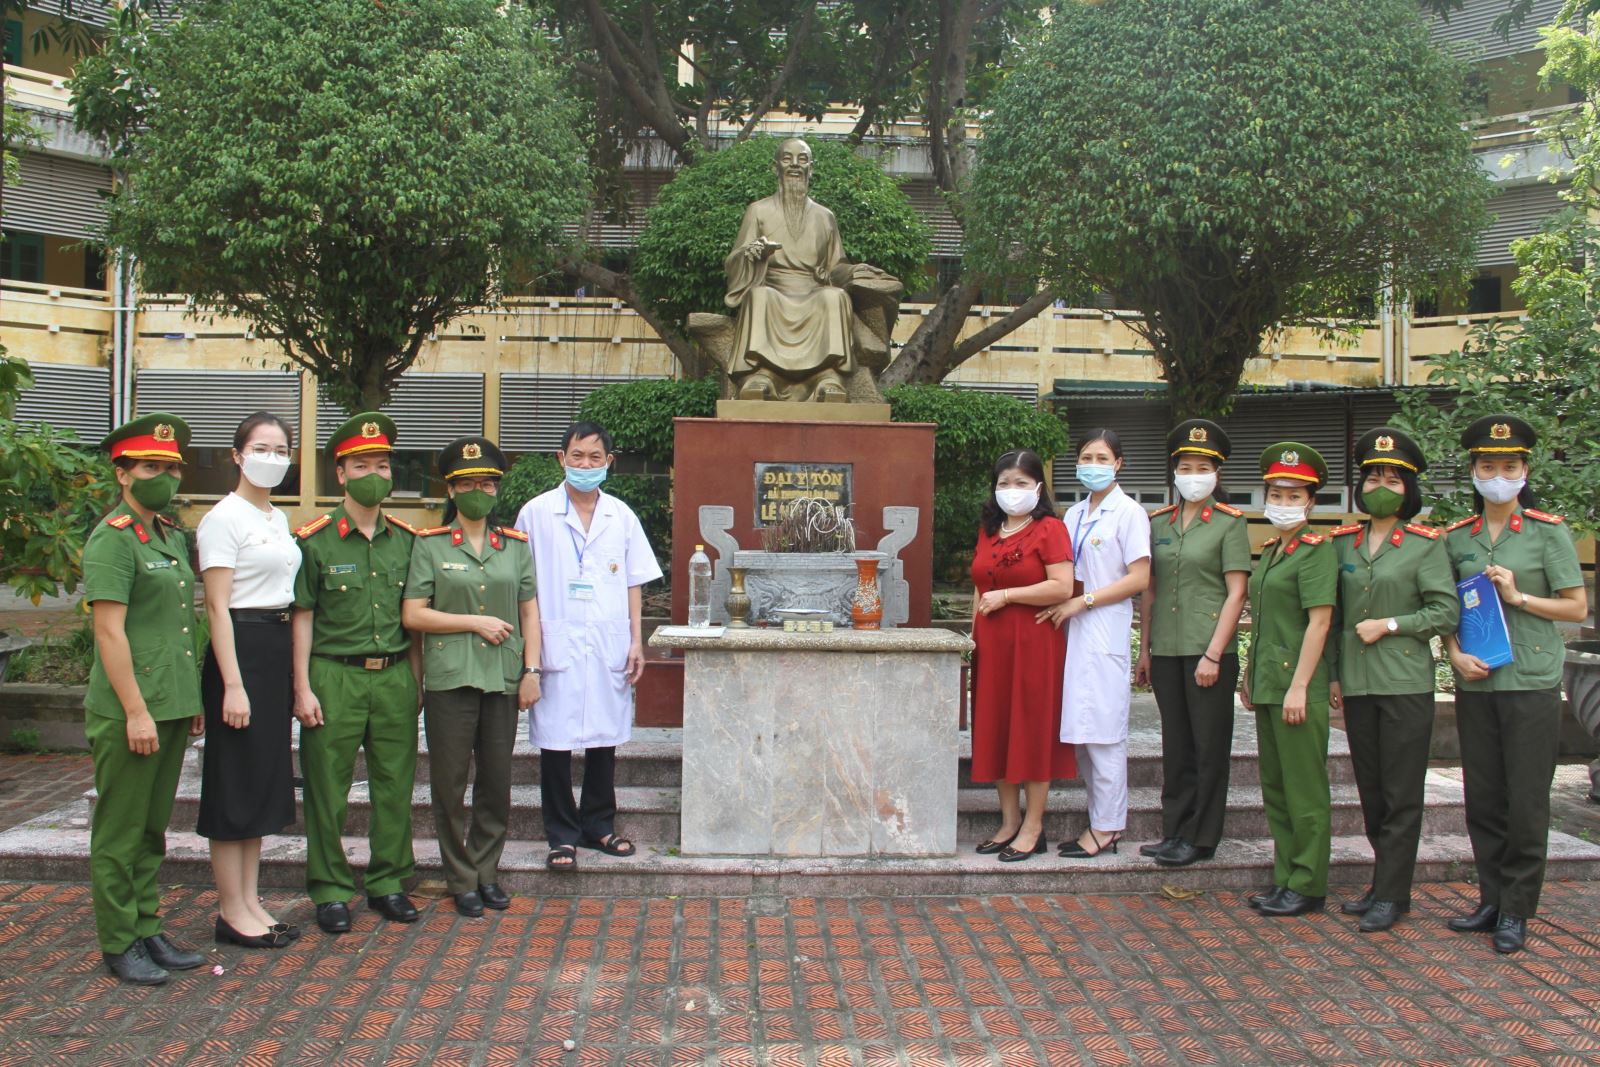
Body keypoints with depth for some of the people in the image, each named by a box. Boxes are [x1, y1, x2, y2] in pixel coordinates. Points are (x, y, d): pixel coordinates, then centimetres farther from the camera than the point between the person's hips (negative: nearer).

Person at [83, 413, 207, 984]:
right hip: (127, 713, -8)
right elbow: (110, 631, -16)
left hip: (173, 707, 8)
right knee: (120, 832, 3)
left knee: (153, 829, 15)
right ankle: (119, 944, 13)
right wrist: (136, 711, -19)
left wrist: (192, 700, 17)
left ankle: (148, 931, 24)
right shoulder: (111, 539, -11)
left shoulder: (173, 536, 15)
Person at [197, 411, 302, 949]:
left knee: (264, 780, 12)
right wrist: (232, 685, -19)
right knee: (235, 784, -1)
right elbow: (218, 606, -14)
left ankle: (250, 902, 21)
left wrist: (295, 677, 16)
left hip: (280, 650, 9)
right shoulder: (223, 519, -10)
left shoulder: (278, 519, 15)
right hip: (242, 648, -9)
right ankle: (231, 911, 9)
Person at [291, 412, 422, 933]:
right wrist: (303, 689, -6)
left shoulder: (406, 539, 9)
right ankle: (331, 889, 16)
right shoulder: (315, 540, -1)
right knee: (327, 788, 3)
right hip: (334, 678, -3)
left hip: (394, 677, 3)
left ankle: (388, 881, 21)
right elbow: (302, 617, -1)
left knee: (395, 785, 7)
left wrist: (417, 680, 10)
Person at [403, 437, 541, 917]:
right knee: (450, 784, 4)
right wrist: (476, 622, -10)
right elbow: (412, 615, -5)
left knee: (497, 782, 7)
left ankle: (488, 872, 22)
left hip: (503, 679, 2)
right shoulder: (430, 544, 1)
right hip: (449, 678, -2)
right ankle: (461, 880, 17)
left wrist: (531, 670, 2)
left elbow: (530, 613, 11)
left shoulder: (515, 545, 10)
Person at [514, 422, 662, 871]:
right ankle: (562, 835, 14)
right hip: (557, 645, -2)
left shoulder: (621, 516, 8)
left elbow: (634, 583, 11)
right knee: (556, 741, 2)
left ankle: (599, 825, 24)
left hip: (609, 646, 3)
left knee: (604, 738, 9)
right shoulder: (537, 513, 0)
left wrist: (636, 642, 6)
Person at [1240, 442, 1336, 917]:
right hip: (1267, 684, 9)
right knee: (1274, 787, 14)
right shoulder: (1269, 551, 15)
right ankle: (1285, 878, 24)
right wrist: (1251, 675, 19)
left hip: (1297, 687, -9)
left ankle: (1308, 886, 9)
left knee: (1304, 788, 0)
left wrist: (1298, 686, -20)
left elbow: (1319, 622, -16)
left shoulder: (1316, 550, -10)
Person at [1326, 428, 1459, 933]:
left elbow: (1447, 612, -5)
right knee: (1371, 792, 11)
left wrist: (1390, 624, -13)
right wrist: (1333, 674, 11)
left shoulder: (1425, 544, -3)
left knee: (1401, 796, -1)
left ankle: (1391, 895, 6)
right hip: (1357, 684, 5)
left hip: (1406, 683, -5)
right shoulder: (1343, 542, 10)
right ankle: (1387, 882, 22)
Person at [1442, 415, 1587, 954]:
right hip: (1474, 684, 4)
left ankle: (1517, 911, 10)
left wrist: (1518, 596, -12)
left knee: (1526, 801, -1)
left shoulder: (1549, 532, 0)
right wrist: (1455, 654, -3)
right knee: (1482, 799, 8)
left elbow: (1577, 607, -1)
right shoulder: (1457, 538, 9)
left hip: (1531, 682, -3)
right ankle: (1491, 899, 21)